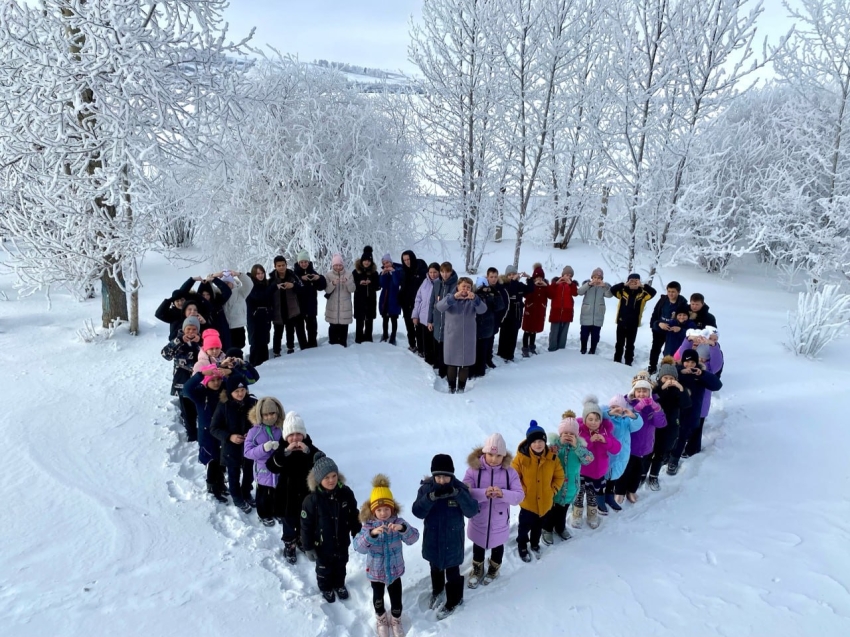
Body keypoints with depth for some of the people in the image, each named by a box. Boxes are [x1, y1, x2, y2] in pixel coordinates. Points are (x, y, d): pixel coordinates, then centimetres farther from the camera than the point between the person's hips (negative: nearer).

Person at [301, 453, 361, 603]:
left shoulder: (346, 493, -18)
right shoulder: (312, 500, -28)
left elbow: (354, 516, -3)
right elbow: (306, 526, -17)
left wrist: (357, 535, 4)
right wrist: (308, 547, -11)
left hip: (342, 541, 3)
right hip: (322, 545, -3)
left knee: (341, 565, 27)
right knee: (324, 569, 23)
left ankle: (339, 584, 54)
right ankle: (326, 588, 50)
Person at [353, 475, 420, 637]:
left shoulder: (398, 522, -14)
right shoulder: (368, 525, -17)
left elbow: (413, 538, -25)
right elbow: (358, 546, -28)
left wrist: (403, 528, -45)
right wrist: (372, 534, -45)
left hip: (394, 569, 0)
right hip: (375, 570, 0)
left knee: (396, 598, 11)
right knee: (378, 598, 17)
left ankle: (396, 620, 42)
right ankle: (382, 619, 48)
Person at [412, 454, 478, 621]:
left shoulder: (460, 488, -18)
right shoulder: (426, 488, -15)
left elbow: (472, 511, -26)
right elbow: (418, 512, -23)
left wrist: (457, 494, -40)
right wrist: (431, 496, -39)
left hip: (453, 539, -2)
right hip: (432, 538, 2)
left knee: (452, 572, 13)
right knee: (435, 568, 26)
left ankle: (453, 601, 38)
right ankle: (437, 591, 54)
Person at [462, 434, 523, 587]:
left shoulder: (510, 472, -15)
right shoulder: (473, 470, -19)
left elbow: (519, 496, -20)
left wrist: (503, 493, -39)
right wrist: (484, 493, -42)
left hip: (499, 521, 1)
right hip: (479, 520, 0)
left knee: (497, 546, 26)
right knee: (478, 546, 25)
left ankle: (493, 569, 55)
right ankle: (477, 570, 53)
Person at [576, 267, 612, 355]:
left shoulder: (604, 286, 3)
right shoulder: (587, 284, 2)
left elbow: (609, 295, -15)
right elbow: (579, 292, -15)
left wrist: (605, 286, -32)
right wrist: (589, 284, -28)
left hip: (598, 317, 1)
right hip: (586, 315, 0)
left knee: (595, 336, 7)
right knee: (584, 334, 6)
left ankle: (592, 351, 20)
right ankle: (583, 350, 24)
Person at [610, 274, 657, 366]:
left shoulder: (642, 294, 0)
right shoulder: (623, 291, -1)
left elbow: (653, 292, -12)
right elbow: (612, 289, -14)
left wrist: (642, 286, -23)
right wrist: (625, 284, -22)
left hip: (633, 324, 0)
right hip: (621, 323, 0)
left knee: (630, 345, 10)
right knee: (619, 344, 11)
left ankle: (628, 363, 18)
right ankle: (617, 361, 21)